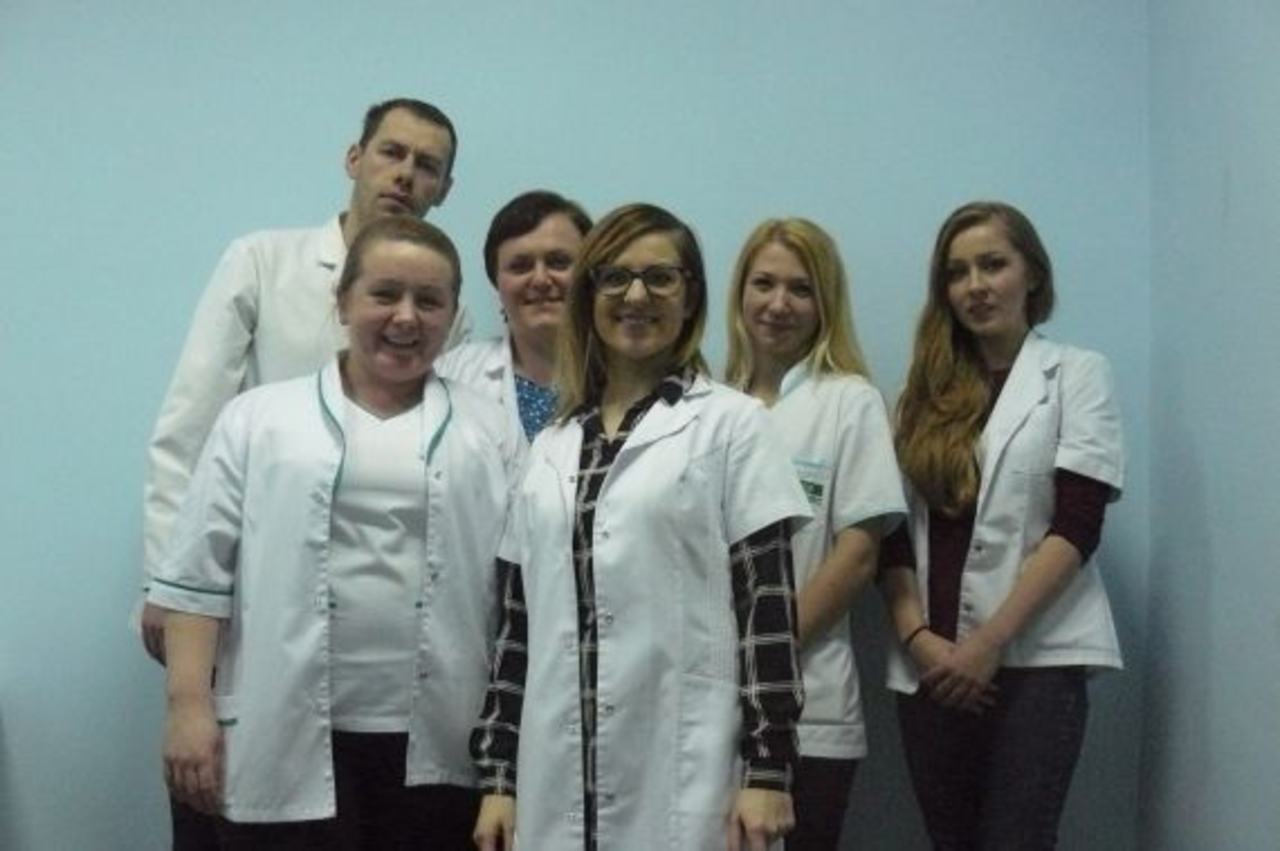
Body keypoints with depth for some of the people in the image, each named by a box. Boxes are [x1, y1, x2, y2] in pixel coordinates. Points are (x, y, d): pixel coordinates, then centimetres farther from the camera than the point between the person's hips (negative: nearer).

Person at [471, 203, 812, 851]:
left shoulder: (731, 424, 1)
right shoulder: (551, 447, 13)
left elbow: (767, 598, -4)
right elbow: (518, 619, 13)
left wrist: (767, 767, -10)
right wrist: (497, 774, 9)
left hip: (685, 778, -4)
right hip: (558, 781, 4)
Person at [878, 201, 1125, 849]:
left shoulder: (1077, 374, 4)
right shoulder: (927, 390, 14)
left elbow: (1076, 526, -7)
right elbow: (893, 532, 8)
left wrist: (990, 642, -14)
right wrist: (916, 636, -8)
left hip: (1034, 660, -3)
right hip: (931, 665, 4)